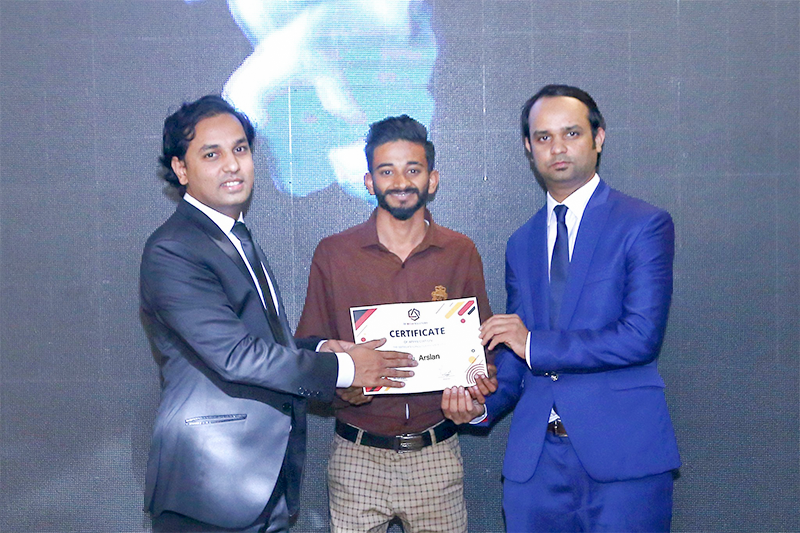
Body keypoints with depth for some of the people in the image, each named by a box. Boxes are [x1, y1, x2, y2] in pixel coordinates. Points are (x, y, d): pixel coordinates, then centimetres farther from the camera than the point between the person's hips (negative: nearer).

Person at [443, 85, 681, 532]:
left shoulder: (645, 224, -3)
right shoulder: (522, 243, 14)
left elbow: (642, 337, -14)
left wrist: (535, 344, -11)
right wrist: (483, 401, -1)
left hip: (622, 454, -4)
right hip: (534, 458, 5)